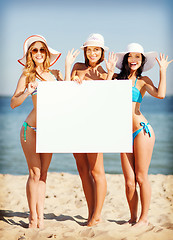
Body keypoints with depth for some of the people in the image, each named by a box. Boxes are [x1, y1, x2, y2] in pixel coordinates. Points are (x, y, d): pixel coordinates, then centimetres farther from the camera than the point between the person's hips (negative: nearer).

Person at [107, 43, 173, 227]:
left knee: (141, 178, 0)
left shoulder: (143, 80, 3)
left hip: (141, 130, -3)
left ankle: (144, 218, 12)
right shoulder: (117, 78, 12)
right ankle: (133, 217, 19)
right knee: (129, 182, 4)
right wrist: (110, 72, -1)